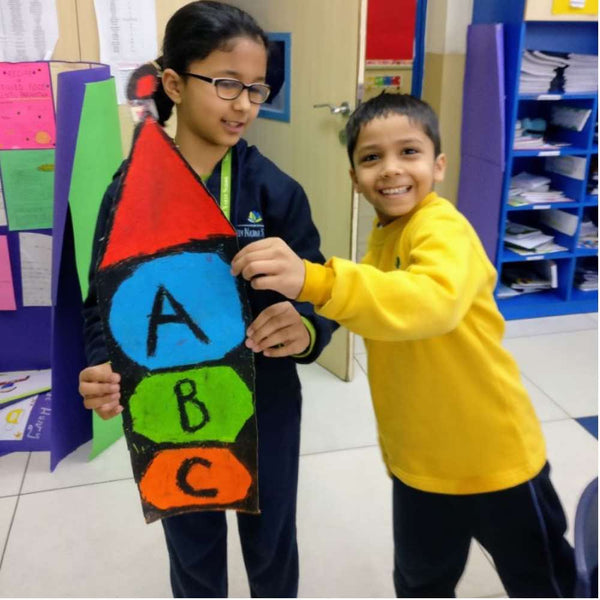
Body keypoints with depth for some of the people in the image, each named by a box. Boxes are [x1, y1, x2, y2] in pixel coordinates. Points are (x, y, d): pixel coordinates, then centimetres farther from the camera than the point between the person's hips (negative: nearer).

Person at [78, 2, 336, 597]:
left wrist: (306, 329, -36)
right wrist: (102, 370, -27)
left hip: (265, 410, 0)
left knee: (271, 546, 23)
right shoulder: (131, 191, -12)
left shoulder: (275, 190, -12)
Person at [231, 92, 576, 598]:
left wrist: (312, 280, -57)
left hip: (493, 456, -7)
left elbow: (432, 302, -47)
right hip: (418, 458, 7)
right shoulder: (384, 233, 2)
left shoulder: (444, 228, -25)